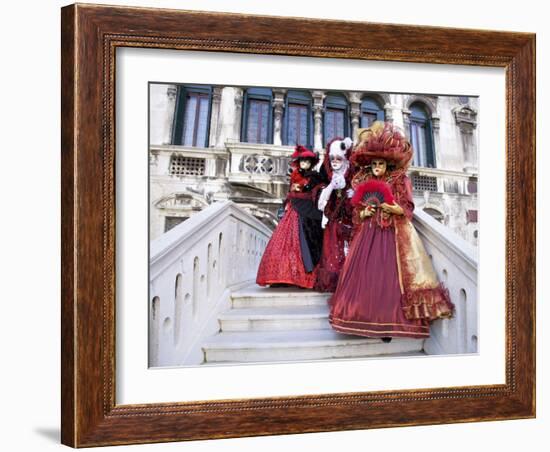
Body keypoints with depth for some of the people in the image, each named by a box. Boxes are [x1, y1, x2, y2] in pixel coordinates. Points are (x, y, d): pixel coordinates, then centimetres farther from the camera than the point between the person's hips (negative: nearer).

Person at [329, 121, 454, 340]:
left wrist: (390, 207, -17)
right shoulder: (364, 184, 14)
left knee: (388, 274, -11)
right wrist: (364, 213, -5)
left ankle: (389, 321, -12)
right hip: (368, 234, 4)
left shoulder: (400, 181, 3)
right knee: (365, 273, -4)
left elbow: (407, 209, -2)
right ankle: (366, 318, 0)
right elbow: (357, 213, 16)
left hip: (393, 234, -4)